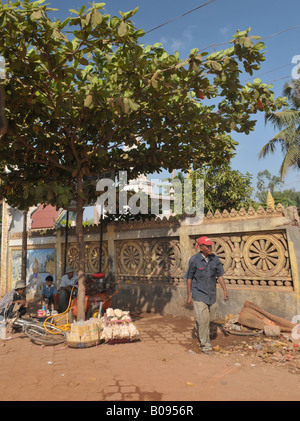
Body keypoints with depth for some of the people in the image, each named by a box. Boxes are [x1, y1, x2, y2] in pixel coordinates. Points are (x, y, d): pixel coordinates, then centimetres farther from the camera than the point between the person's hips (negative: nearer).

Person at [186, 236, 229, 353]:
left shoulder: (215, 259, -1)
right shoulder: (194, 260, -13)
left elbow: (219, 275, 5)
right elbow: (189, 278, -7)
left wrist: (225, 290, -2)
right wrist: (189, 295, -7)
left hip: (211, 293, 5)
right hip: (199, 294, -5)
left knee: (210, 318, 15)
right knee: (203, 319, -6)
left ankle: (199, 330, 44)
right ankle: (205, 344, 10)